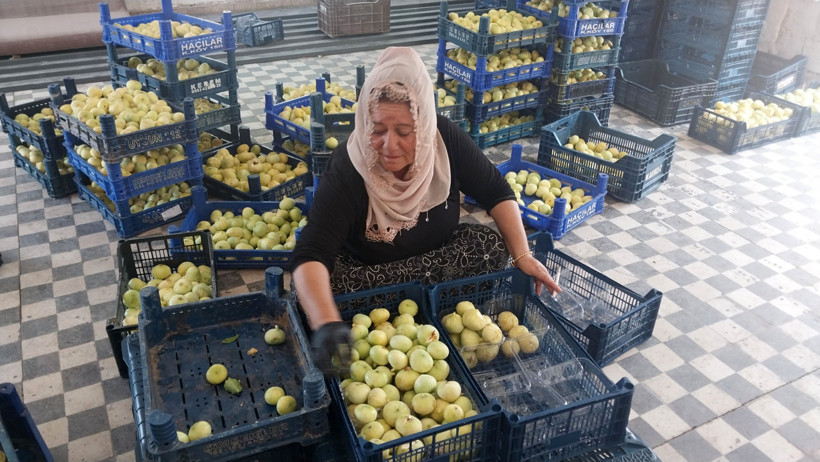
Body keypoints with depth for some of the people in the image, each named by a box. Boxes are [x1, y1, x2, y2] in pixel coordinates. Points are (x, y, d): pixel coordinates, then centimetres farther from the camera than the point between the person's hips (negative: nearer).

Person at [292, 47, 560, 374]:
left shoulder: (446, 139, -20)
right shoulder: (347, 168, -30)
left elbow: (497, 193, -8)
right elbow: (310, 255, -39)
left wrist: (523, 256, -20)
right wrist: (327, 324, -57)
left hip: (437, 254, 3)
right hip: (364, 268, -2)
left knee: (492, 247, -24)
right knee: (314, 290, -31)